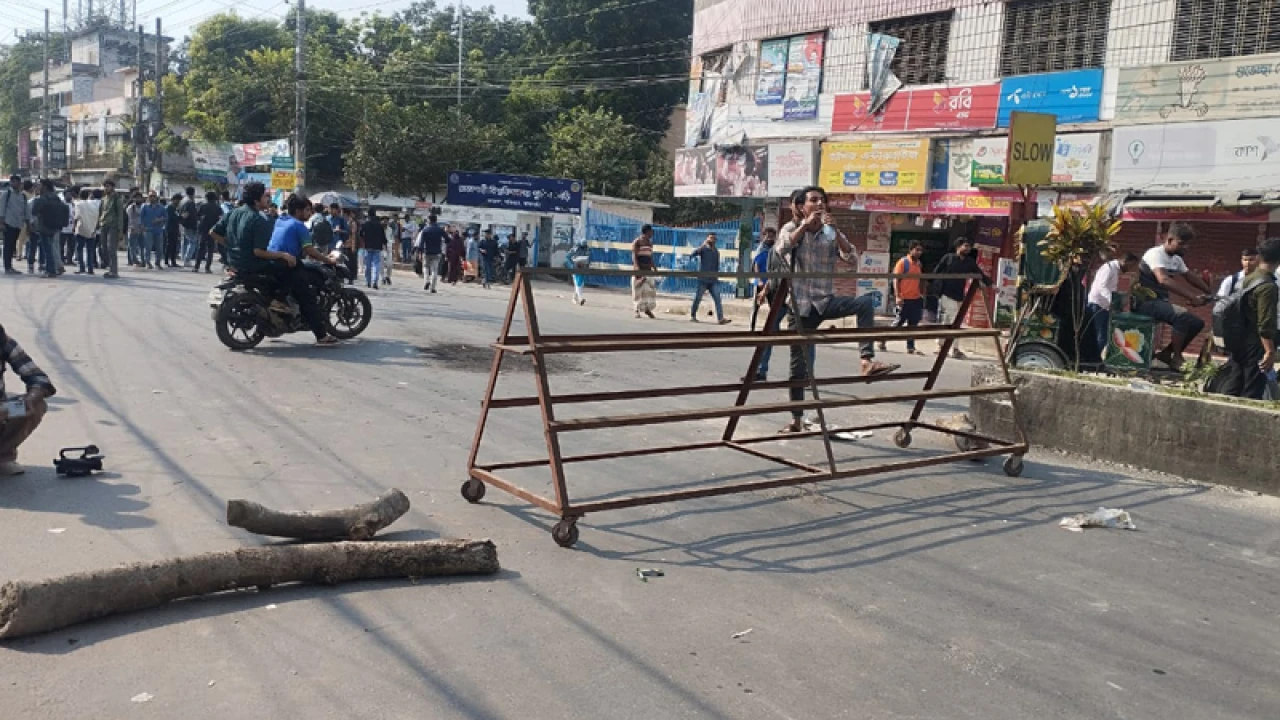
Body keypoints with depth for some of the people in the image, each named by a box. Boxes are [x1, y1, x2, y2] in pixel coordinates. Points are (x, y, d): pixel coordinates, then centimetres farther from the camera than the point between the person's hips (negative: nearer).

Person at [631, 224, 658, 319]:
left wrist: (654, 268, 16)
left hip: (648, 269, 6)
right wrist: (637, 268, -26)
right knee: (638, 289, -4)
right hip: (639, 269, -6)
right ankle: (637, 310, 2)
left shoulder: (650, 243, 16)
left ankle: (647, 308, 10)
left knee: (650, 288, -1)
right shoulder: (637, 242, -4)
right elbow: (634, 256, -13)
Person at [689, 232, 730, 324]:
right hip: (703, 279, -4)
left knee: (717, 298, -8)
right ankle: (692, 315, 21)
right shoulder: (703, 249, -2)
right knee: (697, 298, 4)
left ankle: (721, 318, -16)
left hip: (713, 280, 4)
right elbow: (694, 253, -22)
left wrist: (716, 274, 14)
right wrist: (703, 244, -26)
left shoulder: (716, 252, 15)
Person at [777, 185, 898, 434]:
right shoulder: (792, 228, 2)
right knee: (799, 366, 2)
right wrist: (806, 224, -21)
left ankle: (867, 361, -30)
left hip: (825, 301, 2)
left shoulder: (831, 233, 8)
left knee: (866, 302, -26)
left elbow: (851, 258, -7)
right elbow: (782, 249, -21)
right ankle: (797, 419, 16)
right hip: (800, 306, -2)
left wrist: (835, 230, -16)